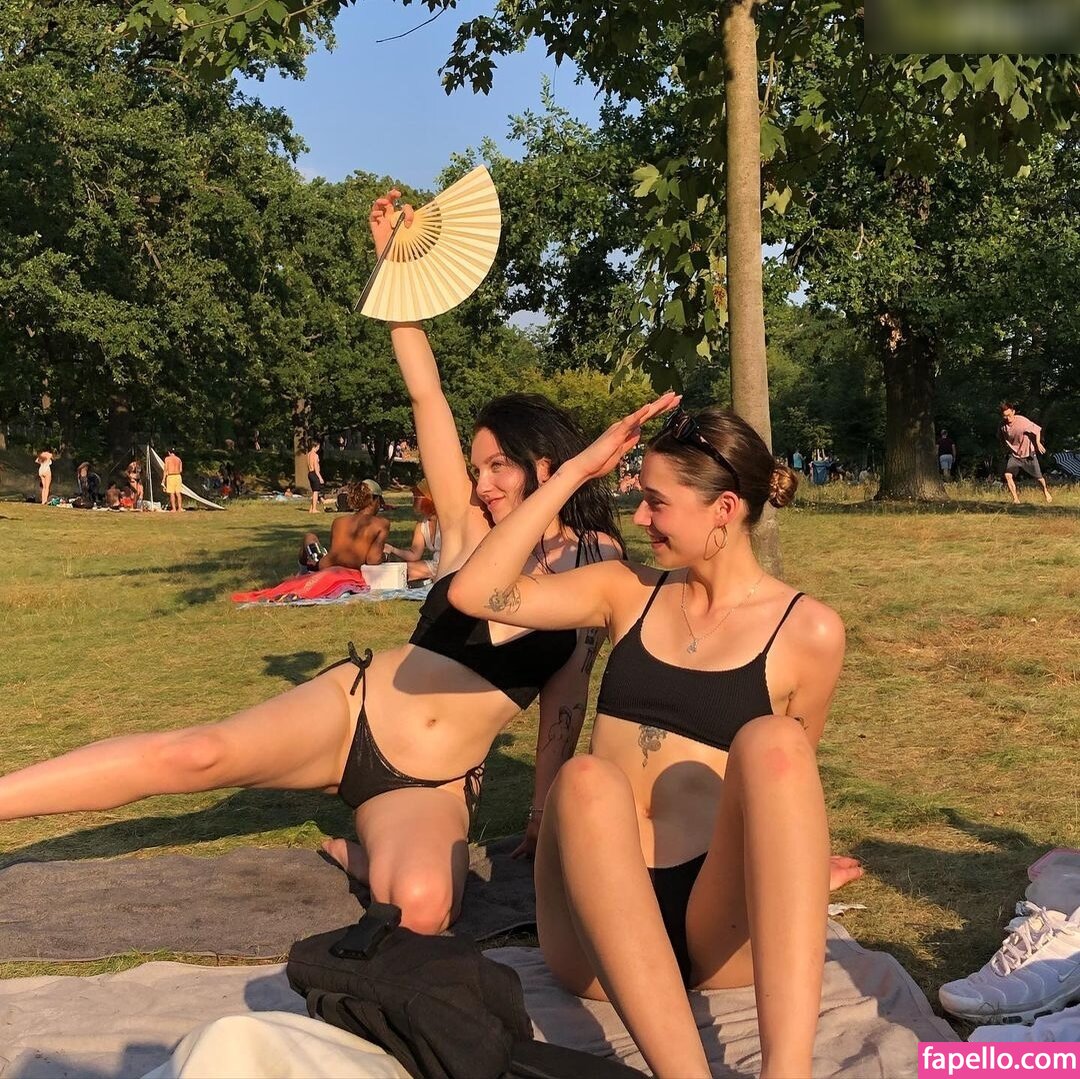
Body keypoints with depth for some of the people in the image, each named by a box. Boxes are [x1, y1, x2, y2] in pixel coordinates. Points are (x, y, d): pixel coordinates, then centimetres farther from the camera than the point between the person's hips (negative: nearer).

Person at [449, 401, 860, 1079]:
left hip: (724, 926, -1)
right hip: (599, 932, 2)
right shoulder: (628, 591, 12)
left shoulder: (808, 632, 4)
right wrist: (576, 471, 0)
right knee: (588, 778, -33)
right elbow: (475, 593, 0)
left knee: (769, 741, -31)